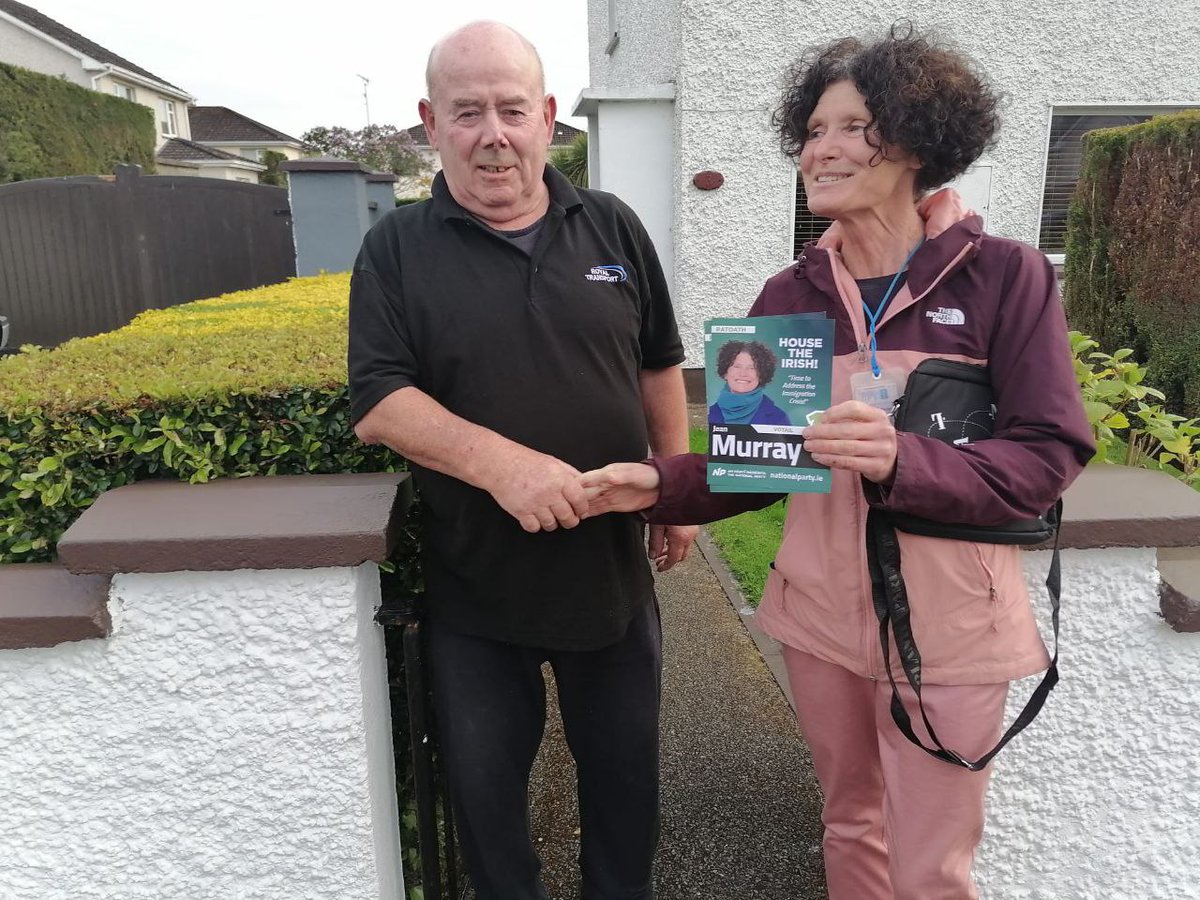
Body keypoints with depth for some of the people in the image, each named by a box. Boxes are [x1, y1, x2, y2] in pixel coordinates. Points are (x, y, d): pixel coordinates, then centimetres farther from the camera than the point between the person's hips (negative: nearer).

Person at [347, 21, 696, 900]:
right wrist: (503, 464, -27)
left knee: (625, 765, 20)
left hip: (612, 570, 2)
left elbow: (659, 366, 8)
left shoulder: (614, 228, 1)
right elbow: (377, 402, -13)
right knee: (484, 779, 18)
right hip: (473, 584, -1)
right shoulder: (397, 249, -6)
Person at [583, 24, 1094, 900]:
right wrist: (658, 486, -14)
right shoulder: (792, 295, 1)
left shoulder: (1004, 275, -8)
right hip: (822, 610, 3)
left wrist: (899, 461, -29)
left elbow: (1050, 455, -12)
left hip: (947, 623, -3)